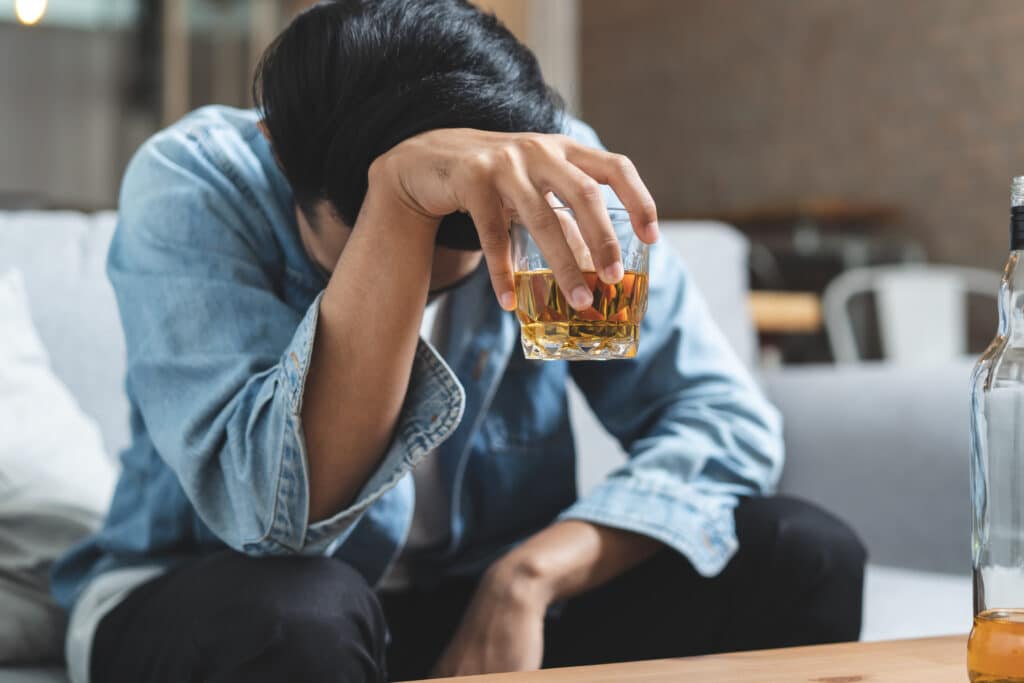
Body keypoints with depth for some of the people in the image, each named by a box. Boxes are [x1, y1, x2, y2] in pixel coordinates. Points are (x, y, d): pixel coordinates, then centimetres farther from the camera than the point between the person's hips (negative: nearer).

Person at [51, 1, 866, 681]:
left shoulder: (550, 182, -11)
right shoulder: (192, 183, -21)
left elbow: (725, 419, -13)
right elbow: (278, 516, -34)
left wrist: (526, 576, -29)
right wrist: (400, 196, -45)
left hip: (486, 608, 3)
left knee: (804, 556, -16)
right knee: (294, 612, -39)